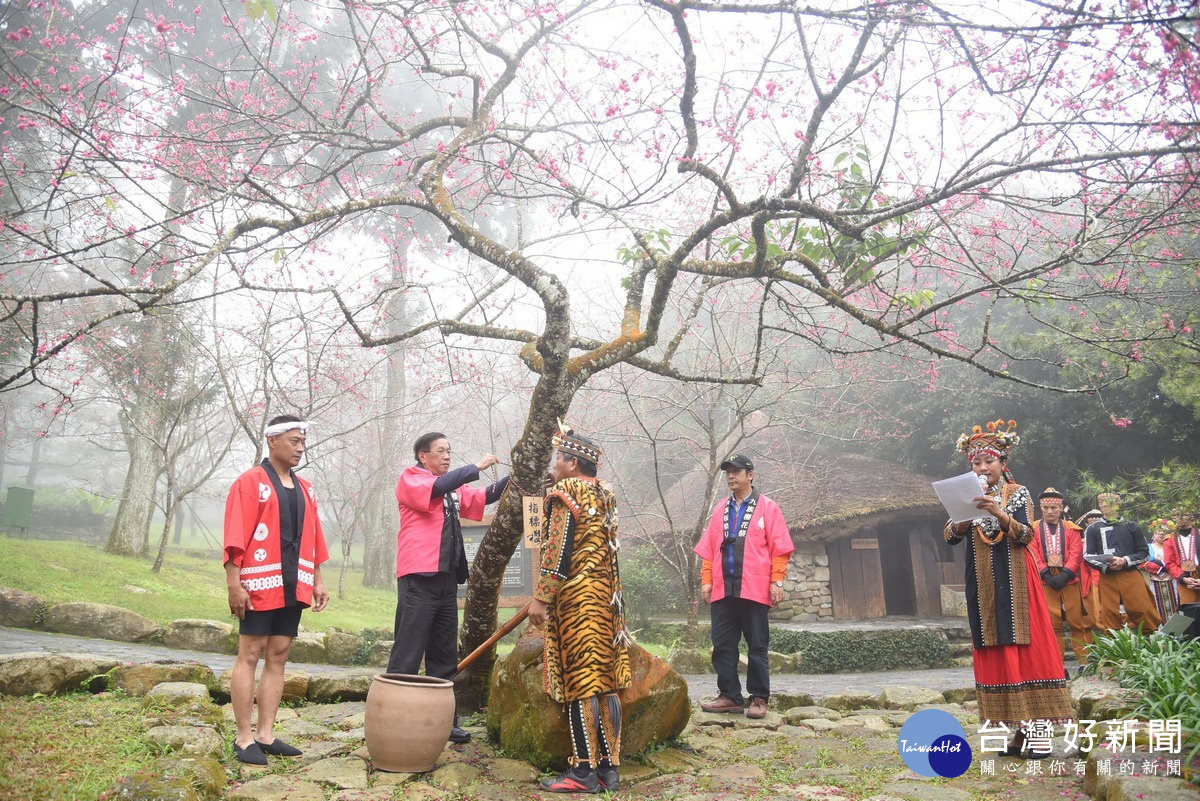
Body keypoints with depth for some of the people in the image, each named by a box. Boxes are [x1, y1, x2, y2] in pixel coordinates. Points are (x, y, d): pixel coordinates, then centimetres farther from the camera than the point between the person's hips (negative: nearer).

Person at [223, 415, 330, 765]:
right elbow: (235, 539, -11)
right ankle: (244, 738, 6)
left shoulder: (304, 489, 15)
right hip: (259, 586, -6)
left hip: (293, 588, 7)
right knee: (250, 656, -1)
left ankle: (266, 734, 15)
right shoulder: (250, 482, -5)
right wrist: (234, 584, -16)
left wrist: (317, 581, 13)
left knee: (278, 658, 8)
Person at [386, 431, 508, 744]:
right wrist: (477, 467, -13)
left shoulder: (453, 488, 19)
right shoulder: (410, 479, -1)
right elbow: (436, 488, -20)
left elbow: (484, 497, 18)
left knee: (445, 657, 12)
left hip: (447, 578, 8)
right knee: (407, 656, -6)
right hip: (419, 578, -8)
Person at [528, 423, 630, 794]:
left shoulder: (564, 495, -10)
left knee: (579, 684, -4)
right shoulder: (604, 495, 14)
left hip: (575, 600, -8)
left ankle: (584, 772, 1)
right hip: (607, 598, 8)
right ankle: (609, 767, 13)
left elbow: (556, 553, -15)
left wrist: (540, 599, -13)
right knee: (605, 683, 8)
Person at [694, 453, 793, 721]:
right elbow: (708, 549, 13)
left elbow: (779, 548, -3)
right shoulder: (720, 510, 14)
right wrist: (706, 581, 5)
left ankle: (759, 699, 12)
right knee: (722, 646, 5)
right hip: (722, 591, 4)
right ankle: (729, 696, 15)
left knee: (757, 647, 3)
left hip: (755, 590, -4)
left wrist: (776, 581, -9)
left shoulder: (767, 508, 2)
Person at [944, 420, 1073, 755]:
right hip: (984, 585, 3)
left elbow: (1026, 535, -10)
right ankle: (1018, 728, 7)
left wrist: (1000, 514, -26)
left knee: (1026, 646, -5)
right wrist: (962, 521, -19)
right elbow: (950, 536, 2)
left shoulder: (1018, 493, 2)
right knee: (994, 651, 1)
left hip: (1014, 581, -3)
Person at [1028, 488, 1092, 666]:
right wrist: (1047, 575, -12)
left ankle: (1084, 661, 11)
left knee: (1077, 621, 3)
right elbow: (1034, 556, 0)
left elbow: (1076, 555, 0)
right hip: (1046, 582, -1)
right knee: (1052, 624, -1)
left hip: (1070, 580, 1)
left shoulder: (1071, 529, 9)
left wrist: (1065, 575, -13)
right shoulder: (1033, 529, 6)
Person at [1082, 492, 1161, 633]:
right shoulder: (1093, 529, 10)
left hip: (1131, 575, 0)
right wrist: (1106, 566, -13)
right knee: (1108, 616, -1)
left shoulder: (1131, 526, 9)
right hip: (1106, 578, 1)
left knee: (1144, 613, -5)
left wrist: (1125, 561, -10)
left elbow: (1144, 553, 7)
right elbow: (1088, 556, 5)